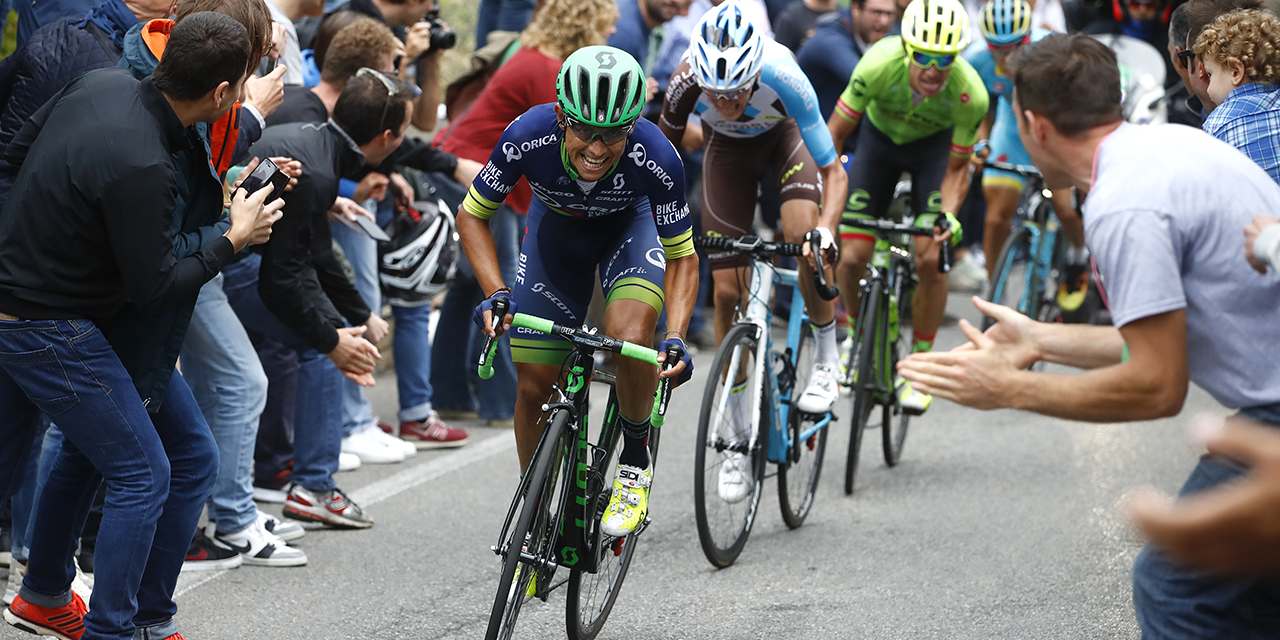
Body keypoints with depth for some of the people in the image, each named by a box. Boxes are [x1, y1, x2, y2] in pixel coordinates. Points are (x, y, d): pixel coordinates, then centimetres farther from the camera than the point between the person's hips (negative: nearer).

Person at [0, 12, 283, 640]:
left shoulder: (101, 82, -3)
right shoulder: (142, 169, -30)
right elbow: (154, 290, -20)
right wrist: (233, 240, -9)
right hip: (51, 330, -10)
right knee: (144, 475, -3)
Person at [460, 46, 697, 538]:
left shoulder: (656, 159, -36)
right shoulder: (529, 137, -35)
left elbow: (681, 257, -21)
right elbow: (472, 215, -18)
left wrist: (676, 339, -35)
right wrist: (496, 294, -31)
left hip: (631, 225, -2)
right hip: (556, 227, 2)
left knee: (630, 335, -31)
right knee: (534, 386, -1)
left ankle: (635, 463, -5)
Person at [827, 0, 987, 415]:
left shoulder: (970, 95, -34)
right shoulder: (880, 64, -37)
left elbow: (957, 169, -19)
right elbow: (834, 136, -26)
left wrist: (949, 215, -37)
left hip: (934, 146, 0)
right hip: (880, 137, 1)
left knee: (931, 260, -16)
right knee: (851, 258, -10)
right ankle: (855, 333, 23)